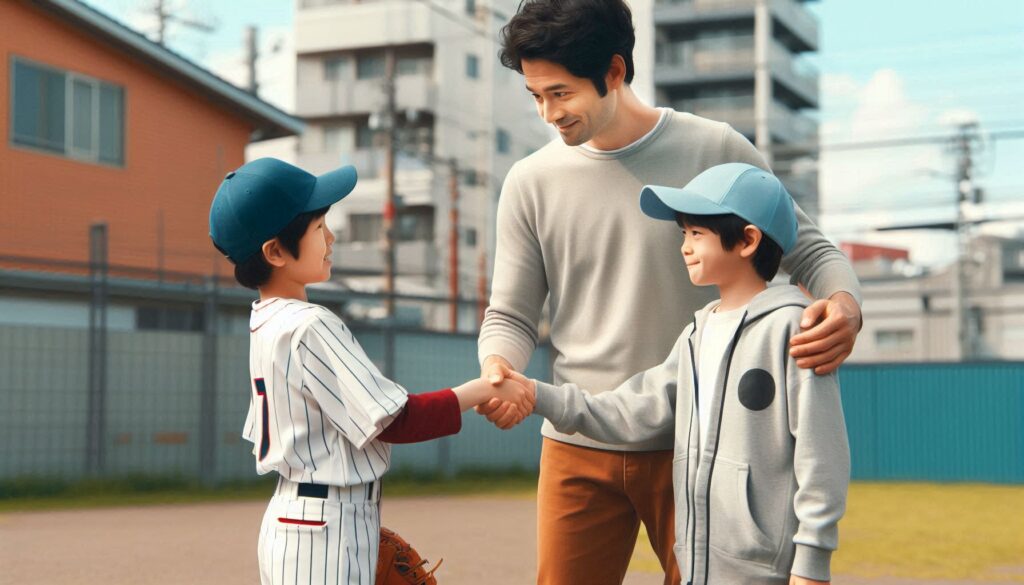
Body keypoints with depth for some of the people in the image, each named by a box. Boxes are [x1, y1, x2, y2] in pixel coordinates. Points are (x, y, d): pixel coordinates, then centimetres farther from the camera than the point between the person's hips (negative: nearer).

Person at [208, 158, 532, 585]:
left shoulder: (264, 324, 10)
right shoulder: (311, 326, -19)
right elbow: (393, 421, -19)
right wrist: (484, 389, -12)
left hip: (288, 521, 9)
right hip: (326, 529, -9)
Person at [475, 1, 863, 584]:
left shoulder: (716, 151, -4)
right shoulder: (532, 182, 2)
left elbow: (811, 251, 2)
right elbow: (512, 314, 7)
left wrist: (844, 304, -21)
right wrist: (496, 368, -17)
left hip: (696, 447, -1)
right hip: (578, 449, 2)